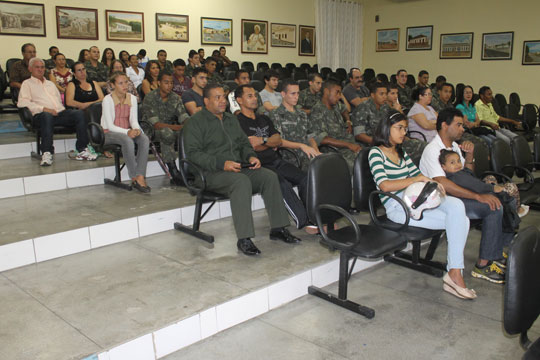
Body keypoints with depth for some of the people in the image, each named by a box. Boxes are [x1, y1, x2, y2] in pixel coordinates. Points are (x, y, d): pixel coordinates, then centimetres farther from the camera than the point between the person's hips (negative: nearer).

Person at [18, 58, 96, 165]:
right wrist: (44, 109, -12)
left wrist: (62, 110, 9)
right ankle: (46, 153, -42)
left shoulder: (50, 83, 34)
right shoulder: (27, 83, 15)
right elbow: (22, 102, -2)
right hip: (41, 115, -5)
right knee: (47, 116, -41)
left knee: (79, 114, -25)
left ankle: (82, 150, -28)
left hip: (60, 112, 5)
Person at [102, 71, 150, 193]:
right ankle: (134, 177, -31)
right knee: (128, 141, -37)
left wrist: (136, 129, -20)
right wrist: (127, 132, -29)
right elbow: (110, 126, -14)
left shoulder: (132, 98, 6)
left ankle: (140, 176, -33)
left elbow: (134, 120, 4)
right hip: (109, 133, -5)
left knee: (144, 139, -27)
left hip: (127, 131, 5)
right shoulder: (108, 99, -10)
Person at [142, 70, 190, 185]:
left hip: (170, 128, 5)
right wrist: (177, 127, -34)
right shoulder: (150, 98, -14)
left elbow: (183, 116, -5)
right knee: (167, 133, -39)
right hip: (152, 130, -5)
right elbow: (155, 124, -23)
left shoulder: (175, 98, 4)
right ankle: (174, 173, -36)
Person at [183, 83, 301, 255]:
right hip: (212, 173, -7)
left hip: (239, 168, 7)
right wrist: (222, 163, -22)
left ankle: (278, 228, -13)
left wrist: (251, 156, 2)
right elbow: (193, 153, -10)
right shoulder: (196, 122, 0)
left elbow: (243, 144, 27)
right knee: (242, 182, -36)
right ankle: (244, 239, -36)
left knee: (270, 176, -17)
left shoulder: (231, 119, 23)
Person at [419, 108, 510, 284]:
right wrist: (478, 196, -31)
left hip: (457, 195, 10)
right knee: (494, 208, -24)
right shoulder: (432, 150, -16)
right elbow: (442, 183, -29)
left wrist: (469, 155, 2)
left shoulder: (454, 145, 15)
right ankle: (483, 265, -17)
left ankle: (502, 252, 10)